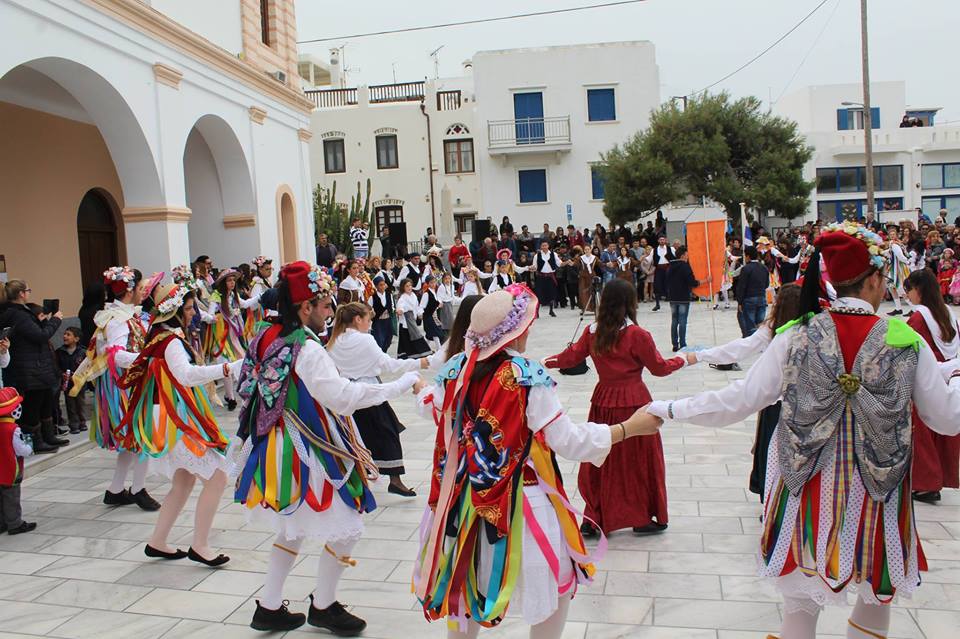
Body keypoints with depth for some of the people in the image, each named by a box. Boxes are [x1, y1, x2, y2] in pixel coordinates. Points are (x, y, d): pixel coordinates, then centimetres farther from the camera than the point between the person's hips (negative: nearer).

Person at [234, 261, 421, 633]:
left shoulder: (267, 340, 4)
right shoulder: (307, 349, -23)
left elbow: (246, 389, 16)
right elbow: (342, 396, -30)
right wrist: (403, 384, -25)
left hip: (278, 449, 9)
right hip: (306, 454, -9)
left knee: (292, 530, 23)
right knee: (344, 528, 7)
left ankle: (269, 607, 31)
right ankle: (323, 606, 24)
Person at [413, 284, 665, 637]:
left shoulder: (455, 369, -5)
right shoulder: (529, 377, -21)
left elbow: (429, 406, 15)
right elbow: (568, 441, -18)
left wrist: (422, 391, 39)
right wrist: (629, 427, -8)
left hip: (464, 499, 6)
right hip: (520, 503, -5)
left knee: (465, 584, 24)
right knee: (558, 583, 18)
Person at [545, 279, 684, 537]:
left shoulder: (592, 332, -2)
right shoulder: (637, 335, -14)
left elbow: (570, 357, 8)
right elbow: (659, 368, -5)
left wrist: (545, 362, 25)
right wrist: (684, 359, 12)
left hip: (603, 402, 4)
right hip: (634, 402, -4)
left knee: (601, 460, 13)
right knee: (639, 459, 11)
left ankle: (594, 519, 20)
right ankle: (645, 518, 23)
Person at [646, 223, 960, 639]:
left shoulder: (796, 337, -10)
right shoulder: (907, 342, -9)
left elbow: (737, 402, -11)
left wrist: (669, 409, 0)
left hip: (809, 495, 0)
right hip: (876, 498, 0)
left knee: (801, 601, 15)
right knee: (878, 596, 24)